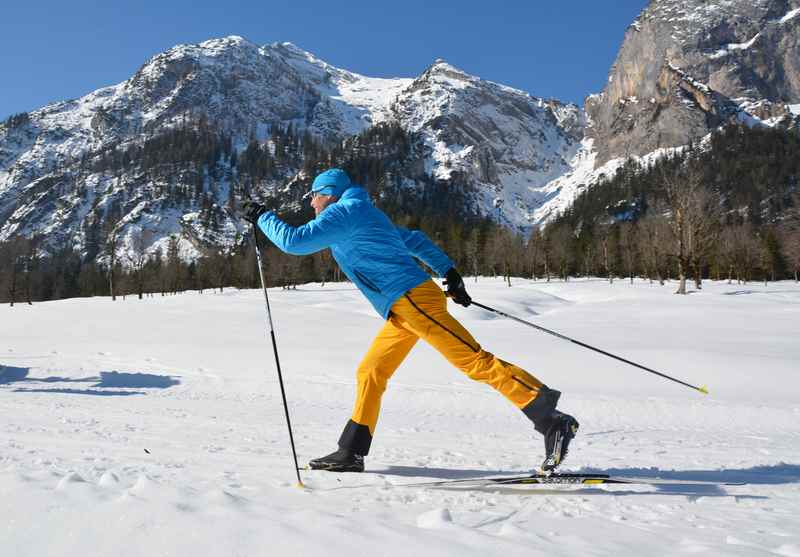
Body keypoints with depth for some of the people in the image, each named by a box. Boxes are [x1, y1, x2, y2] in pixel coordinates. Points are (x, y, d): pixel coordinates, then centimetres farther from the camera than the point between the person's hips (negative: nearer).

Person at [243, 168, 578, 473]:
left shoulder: (343, 211, -3)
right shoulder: (362, 215, 26)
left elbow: (295, 241, -10)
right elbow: (415, 240, 27)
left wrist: (262, 217, 6)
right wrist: (449, 272, 24)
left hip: (412, 299, -10)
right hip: (404, 309, 10)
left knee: (475, 360, -12)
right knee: (370, 373, 12)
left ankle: (551, 420, -11)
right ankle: (351, 452, 18)